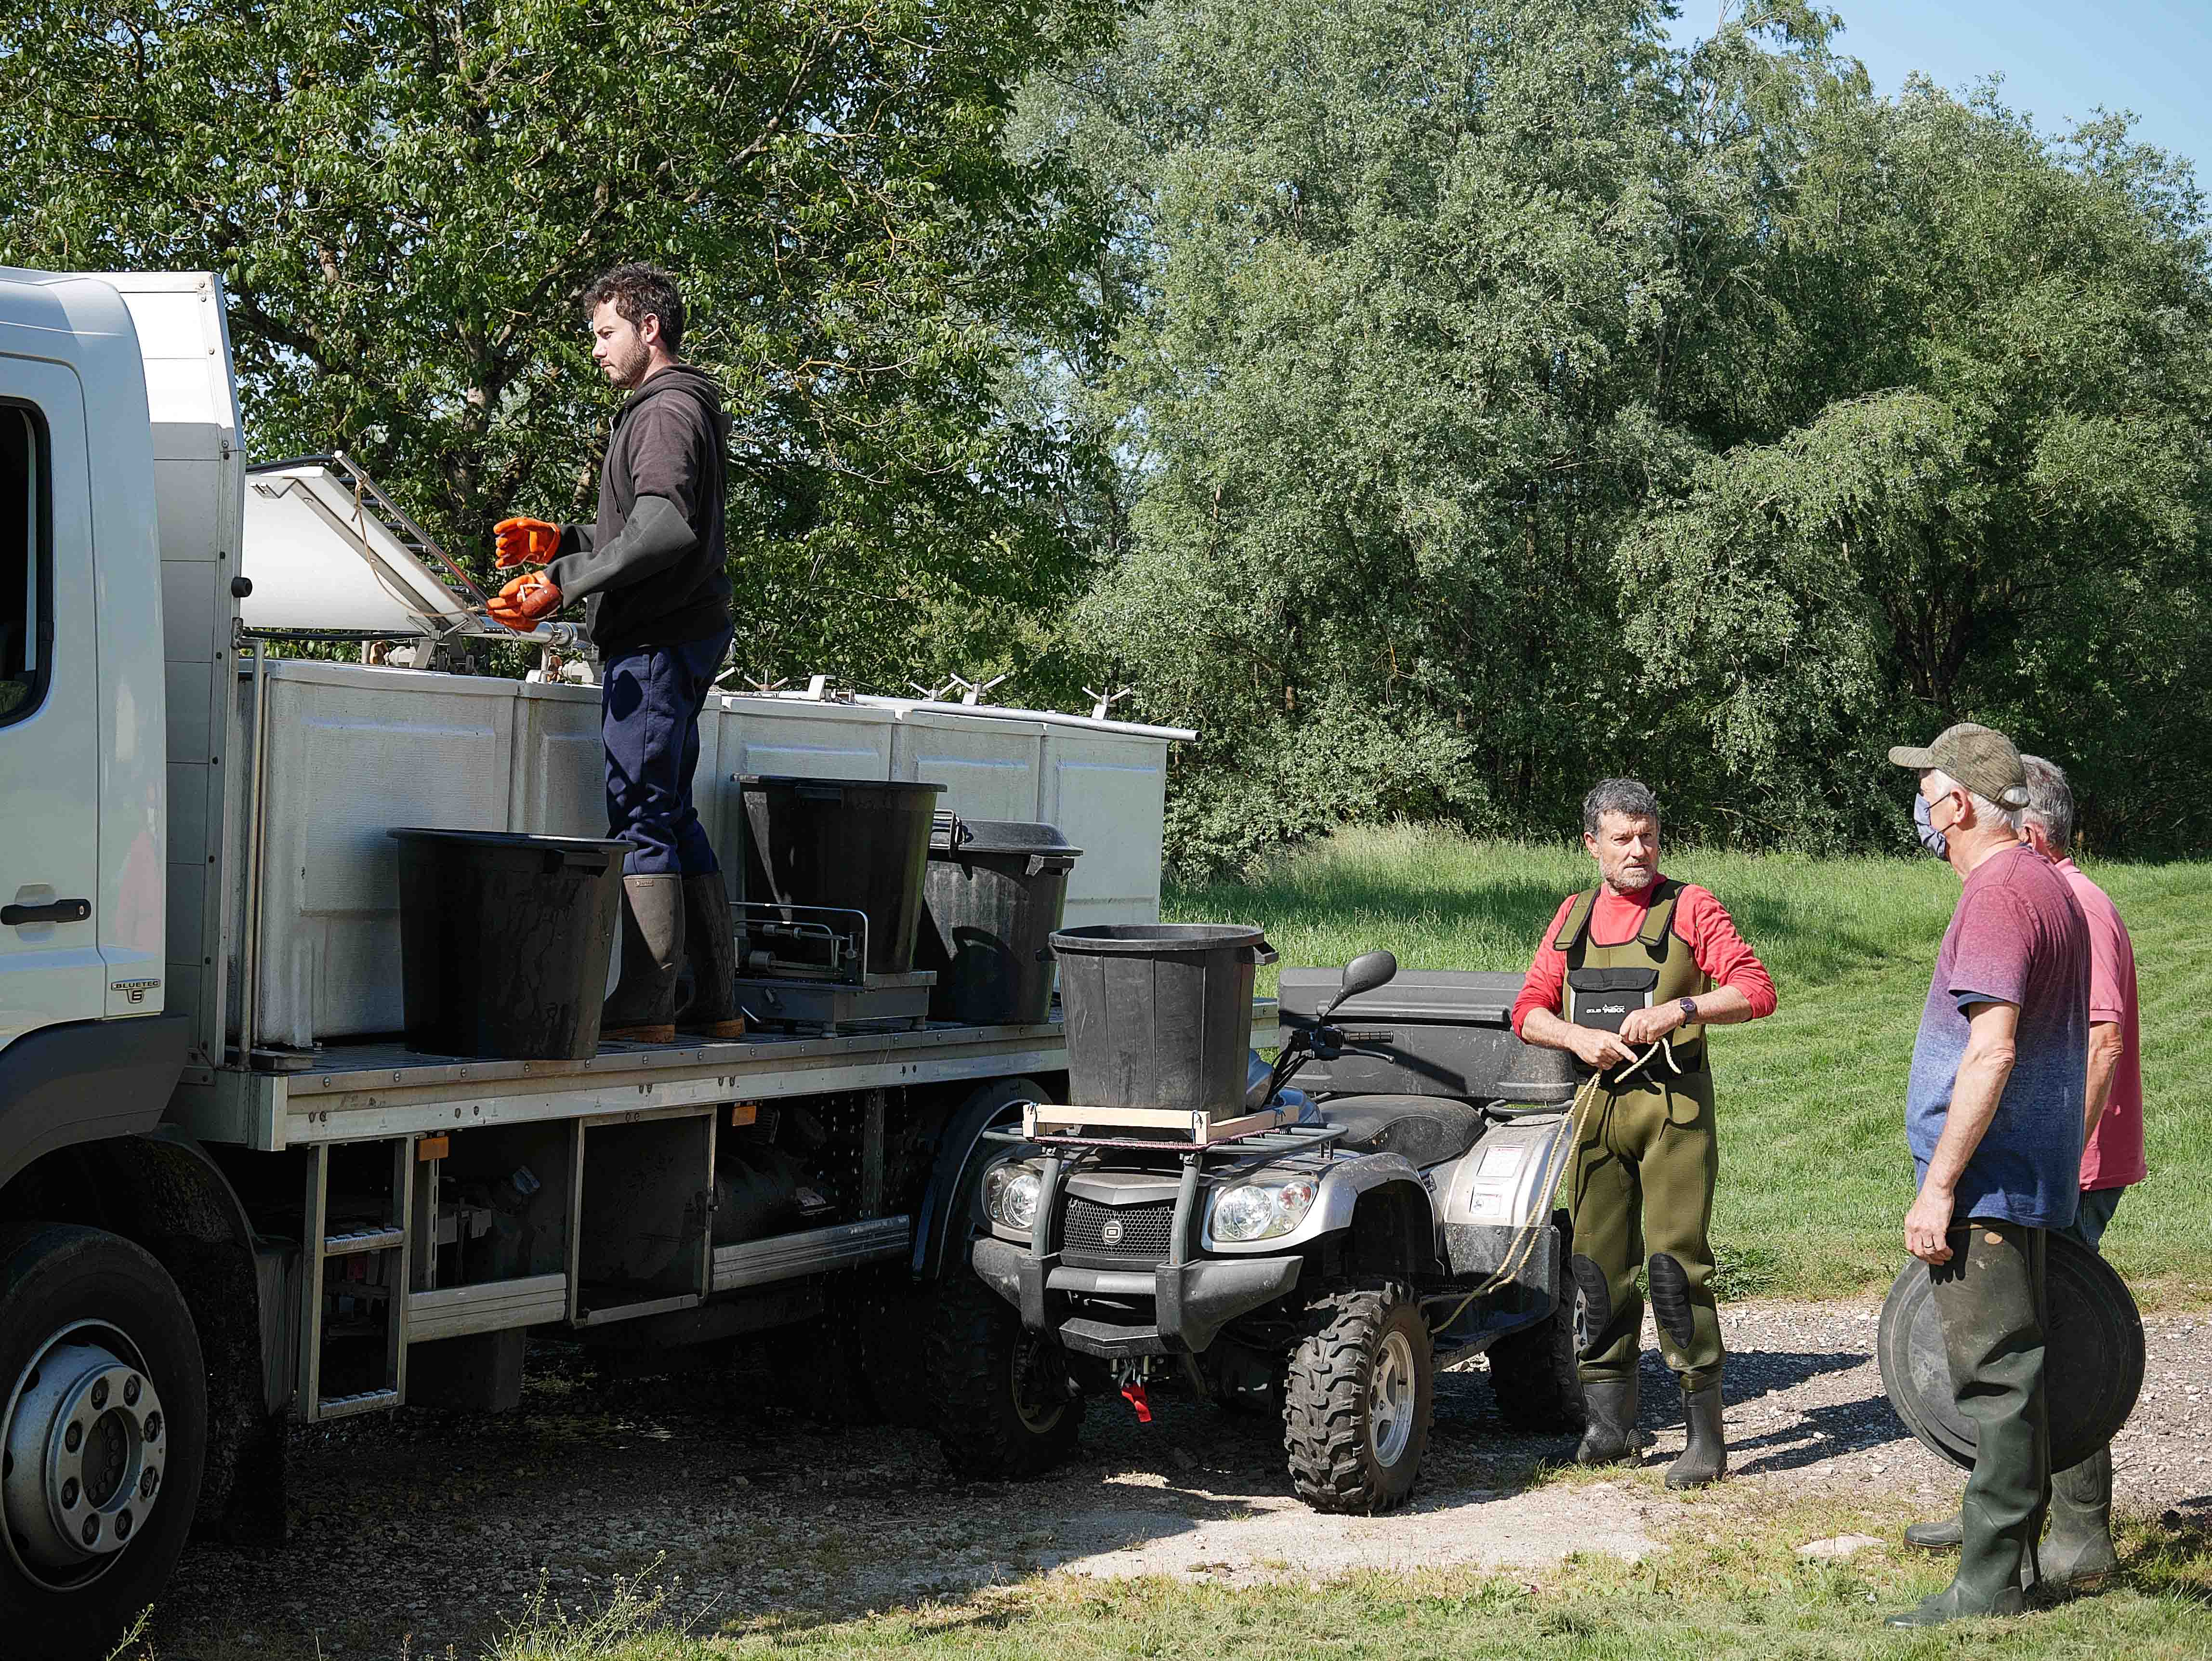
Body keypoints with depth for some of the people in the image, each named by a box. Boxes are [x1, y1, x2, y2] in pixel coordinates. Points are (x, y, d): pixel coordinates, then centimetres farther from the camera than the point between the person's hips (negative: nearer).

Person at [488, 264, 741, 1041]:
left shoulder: (669, 410, -11)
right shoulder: (666, 409, 22)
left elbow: (664, 532, -25)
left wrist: (563, 584, -26)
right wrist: (561, 541, 18)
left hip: (658, 642, -11)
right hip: (664, 638, 11)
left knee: (639, 815, -10)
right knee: (669, 817, 12)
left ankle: (643, 1006, -10)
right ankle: (713, 1001, 14)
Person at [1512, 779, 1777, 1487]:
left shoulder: (1689, 908, 1)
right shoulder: (1574, 916, 15)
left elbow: (1756, 989, -7)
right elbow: (1530, 1008, 13)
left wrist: (1676, 1010, -19)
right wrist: (1579, 1037, -7)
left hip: (1673, 1107, -5)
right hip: (1599, 1103, 5)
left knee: (1675, 1260, -11)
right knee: (1597, 1263, 5)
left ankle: (1706, 1434, -9)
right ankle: (1609, 1421, 13)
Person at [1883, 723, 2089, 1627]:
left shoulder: (1998, 896, -18)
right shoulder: (2049, 885, 16)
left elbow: (1992, 1051, -26)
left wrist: (1939, 1186, -23)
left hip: (1988, 1181, -10)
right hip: (2032, 1176, 10)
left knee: (1995, 1374, -8)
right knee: (2010, 1369, 19)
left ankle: (1990, 1584, -5)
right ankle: (2013, 1529, 29)